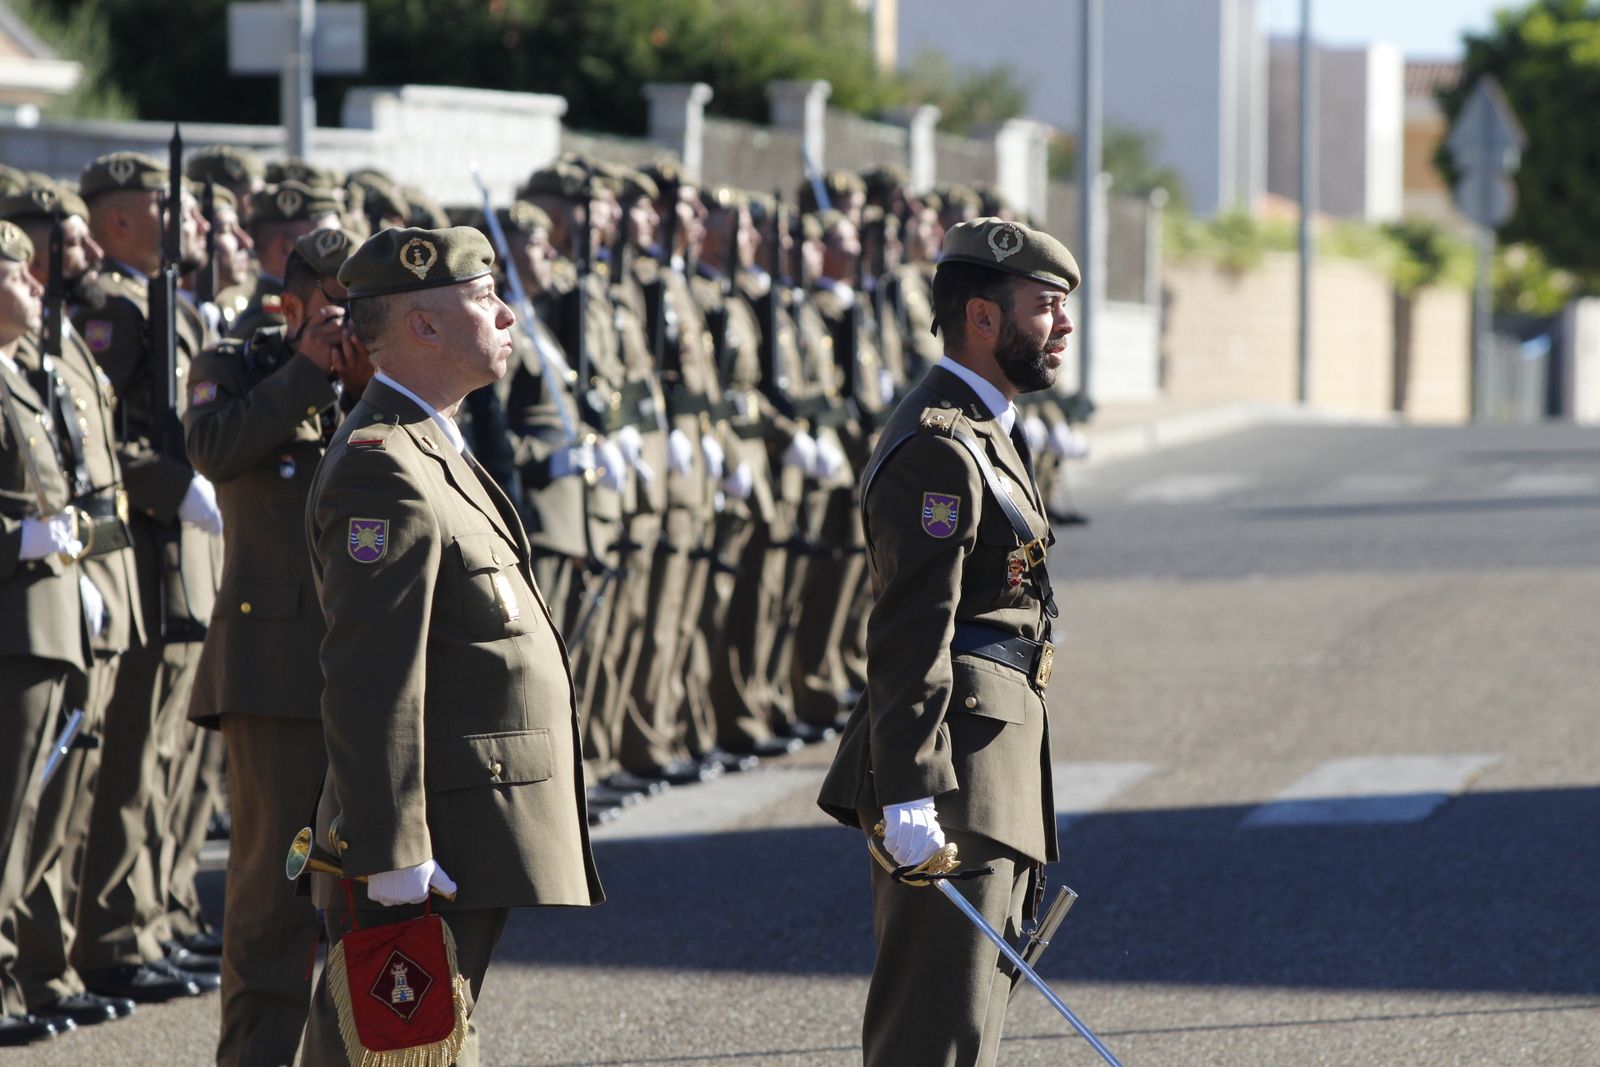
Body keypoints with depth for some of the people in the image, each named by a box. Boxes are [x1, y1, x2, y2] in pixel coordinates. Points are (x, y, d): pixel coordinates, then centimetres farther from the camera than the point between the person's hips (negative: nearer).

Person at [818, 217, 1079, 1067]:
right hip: (957, 779, -11)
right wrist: (909, 795, -27)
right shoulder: (939, 448, -15)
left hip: (993, 774, 11)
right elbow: (910, 635, -22)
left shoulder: (982, 433, 19)